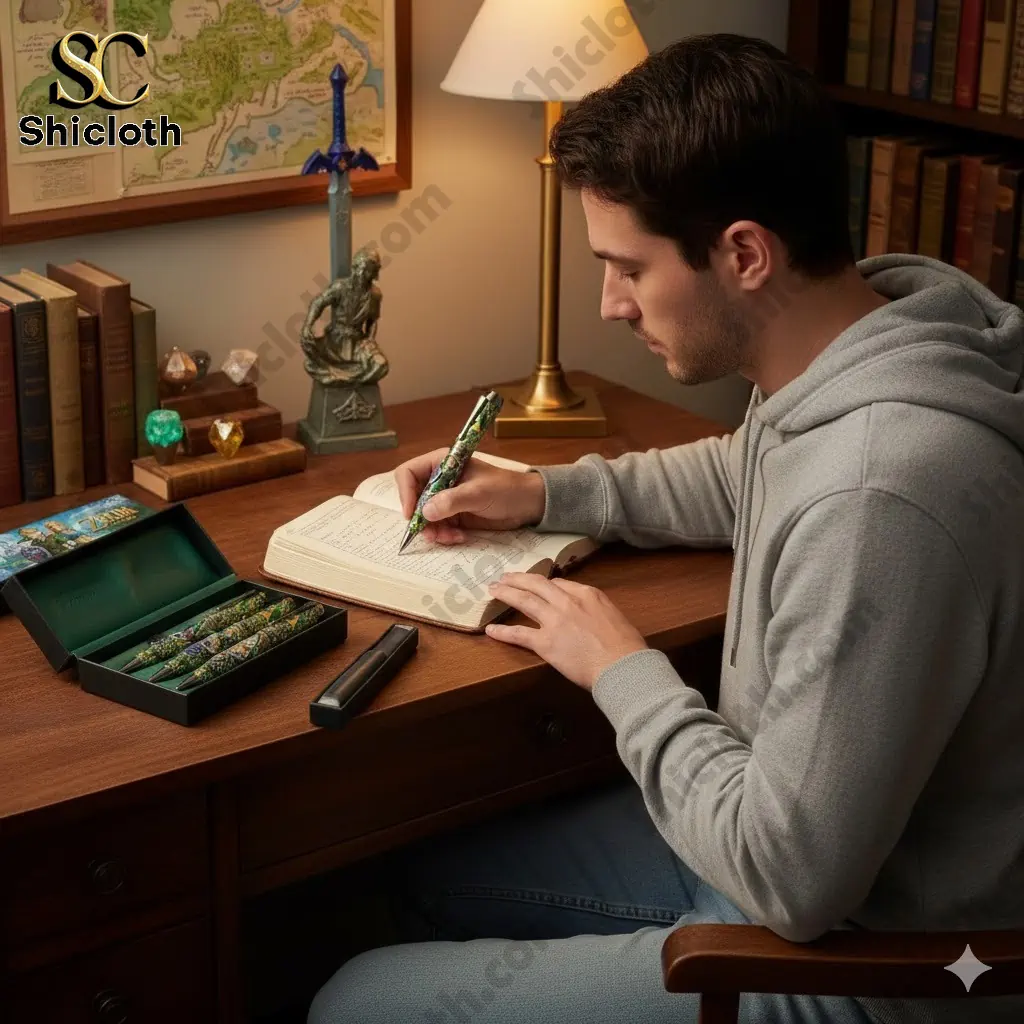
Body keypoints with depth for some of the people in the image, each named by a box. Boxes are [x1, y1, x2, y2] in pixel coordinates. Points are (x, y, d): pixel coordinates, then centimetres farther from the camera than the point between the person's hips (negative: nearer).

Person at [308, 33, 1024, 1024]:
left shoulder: (878, 494, -35)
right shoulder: (836, 364, -4)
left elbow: (792, 879, -28)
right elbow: (745, 478, 22)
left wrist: (624, 673, -14)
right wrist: (547, 493, 9)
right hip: (791, 847, 9)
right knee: (438, 873, 21)